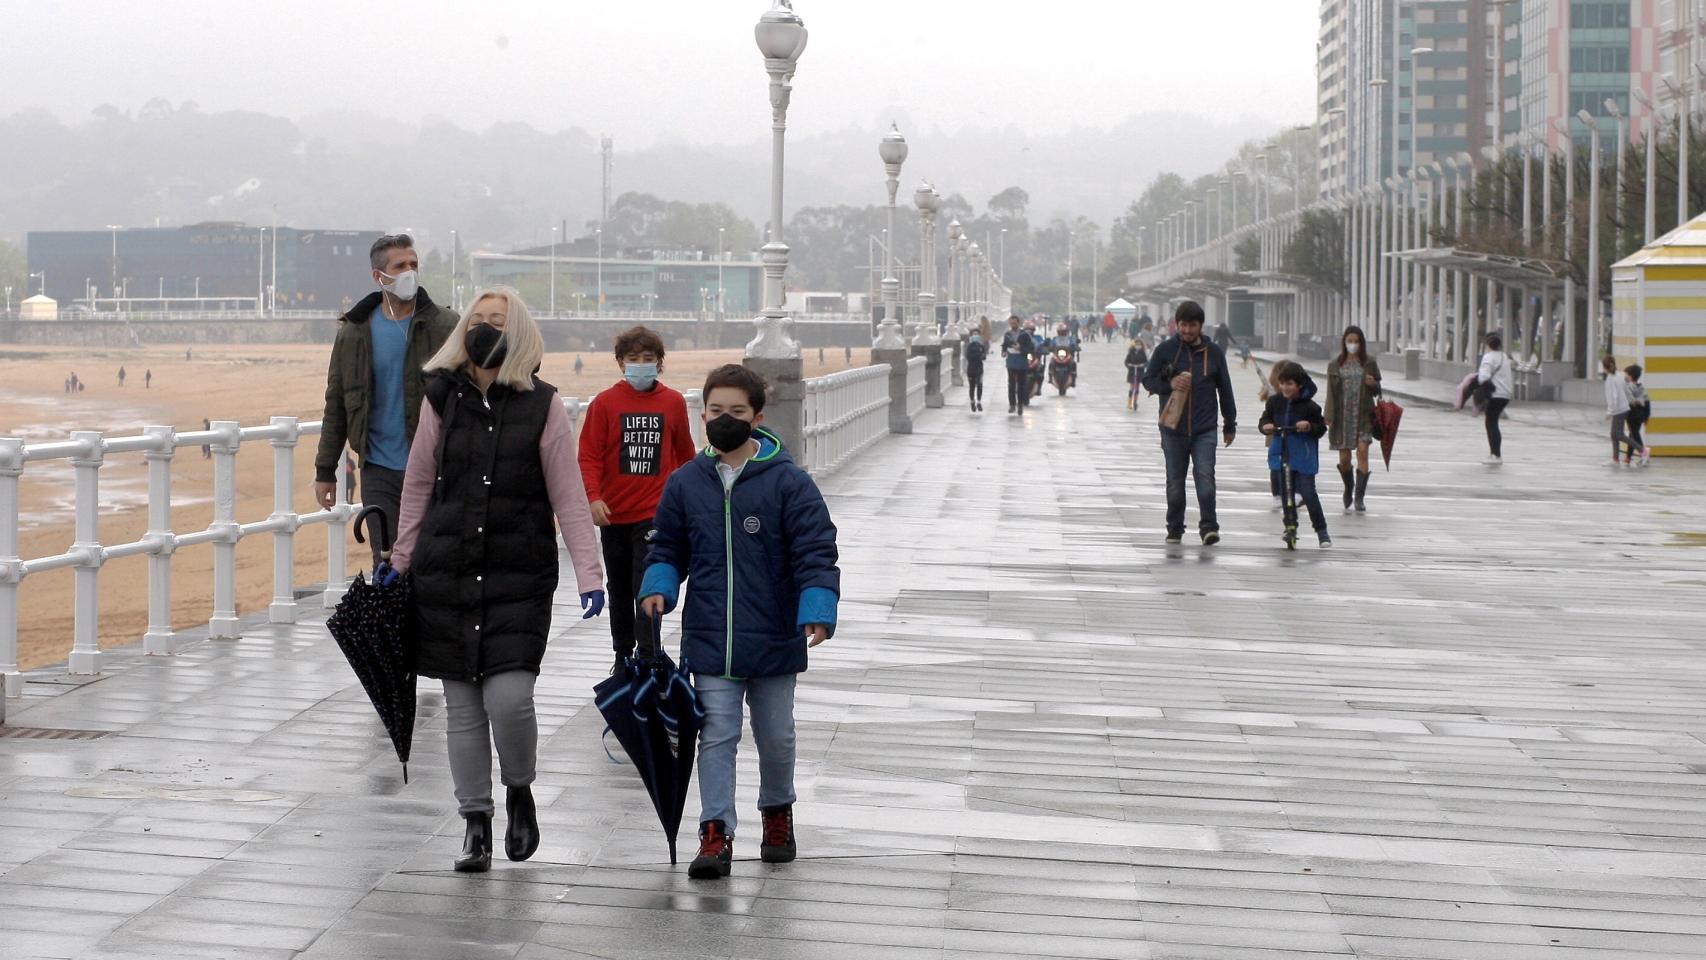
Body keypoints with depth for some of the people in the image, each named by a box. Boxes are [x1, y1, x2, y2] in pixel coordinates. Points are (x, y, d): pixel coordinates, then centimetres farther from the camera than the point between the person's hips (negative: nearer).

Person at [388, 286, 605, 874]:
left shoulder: (542, 406, -2)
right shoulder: (441, 399, 4)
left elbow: (569, 497, -1)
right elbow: (419, 484, 15)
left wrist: (588, 574, -7)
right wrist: (400, 560, 17)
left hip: (520, 576, -2)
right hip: (446, 575, 2)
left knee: (509, 697, -13)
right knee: (462, 706, 4)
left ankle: (520, 791, 16)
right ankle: (475, 822, 16)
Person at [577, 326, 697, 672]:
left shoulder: (674, 403, 1)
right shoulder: (605, 403, -3)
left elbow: (684, 453, 15)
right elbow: (589, 456, -5)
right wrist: (593, 497, -18)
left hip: (655, 513, -2)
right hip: (613, 514, 2)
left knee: (646, 586, -12)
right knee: (619, 588, 14)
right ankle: (623, 655, 28)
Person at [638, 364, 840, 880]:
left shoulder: (789, 482, -7)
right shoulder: (686, 483, 3)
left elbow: (815, 553, -9)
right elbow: (668, 547, 14)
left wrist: (817, 611, -21)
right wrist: (658, 587, -4)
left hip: (774, 641, -1)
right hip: (709, 642, 1)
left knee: (776, 737, 15)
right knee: (716, 735, -3)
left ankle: (778, 811, 37)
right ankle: (716, 833, -2)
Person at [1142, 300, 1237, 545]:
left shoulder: (1213, 353, 5)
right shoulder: (1165, 350, 1)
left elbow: (1225, 390, 13)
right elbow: (1147, 380, 6)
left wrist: (1230, 424, 15)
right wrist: (1169, 384, -14)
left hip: (1205, 429, 0)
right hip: (1173, 429, 0)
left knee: (1205, 476, -14)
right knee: (1175, 481, 7)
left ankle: (1208, 527, -11)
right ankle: (1175, 529, 19)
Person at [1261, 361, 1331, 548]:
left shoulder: (1309, 406, -10)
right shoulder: (1275, 402, 1)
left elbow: (1321, 428, -2)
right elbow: (1265, 419, 9)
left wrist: (1310, 427, -23)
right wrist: (1266, 426, -14)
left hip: (1303, 455, -4)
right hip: (1281, 454, 4)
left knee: (1308, 493, -8)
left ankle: (1322, 531, 2)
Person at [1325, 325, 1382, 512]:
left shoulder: (1369, 363, 5)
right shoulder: (1335, 365, 5)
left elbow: (1377, 390, 12)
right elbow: (1331, 392, 4)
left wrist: (1373, 384, -12)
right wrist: (1329, 418, -3)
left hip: (1363, 415, -1)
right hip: (1342, 416, 1)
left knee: (1362, 450, -14)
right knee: (1344, 457, 6)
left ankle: (1359, 497, -11)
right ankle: (1348, 488, 33)